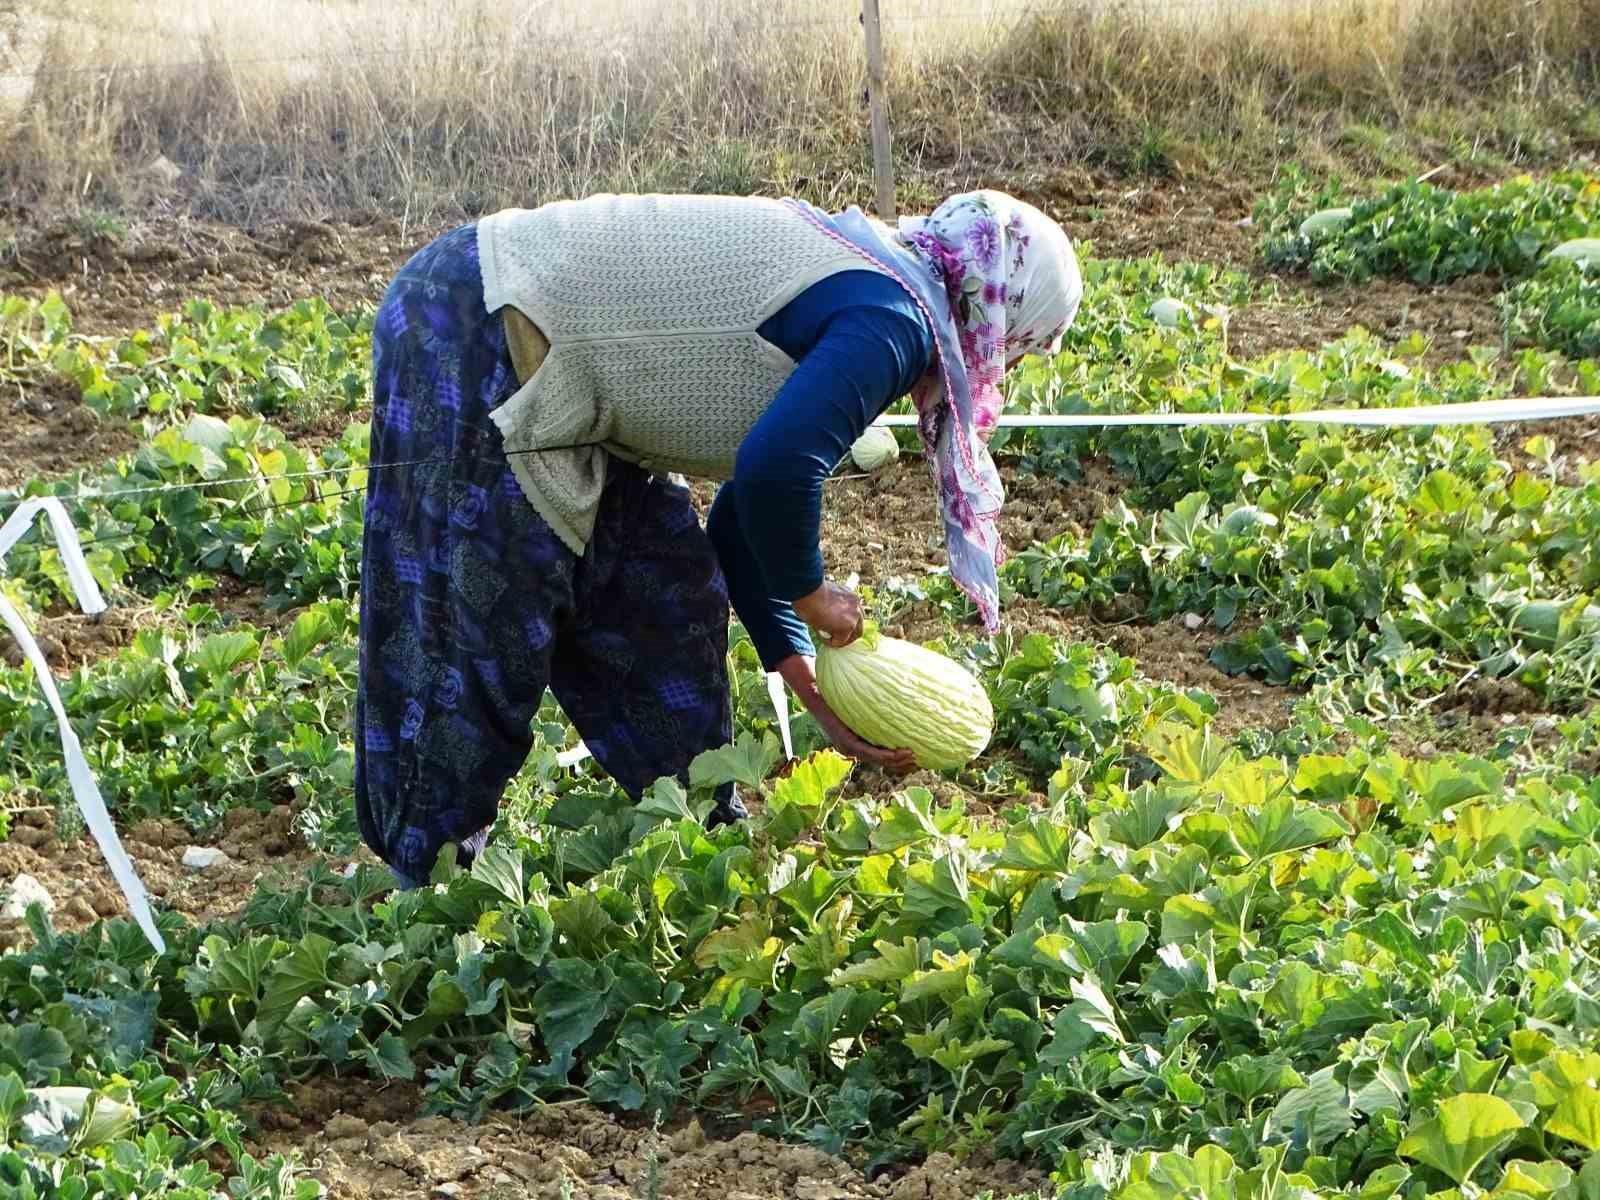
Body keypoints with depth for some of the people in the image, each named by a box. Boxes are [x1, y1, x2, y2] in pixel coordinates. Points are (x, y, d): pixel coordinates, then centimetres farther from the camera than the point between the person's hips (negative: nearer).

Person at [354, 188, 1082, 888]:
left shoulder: (851, 289, 16)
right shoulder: (892, 322, -15)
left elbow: (747, 512, 18)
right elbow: (775, 470, -32)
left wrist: (815, 691, 16)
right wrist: (806, 591, -12)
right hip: (466, 344, -11)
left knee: (662, 599, 16)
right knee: (475, 631, -4)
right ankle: (429, 886, 7)